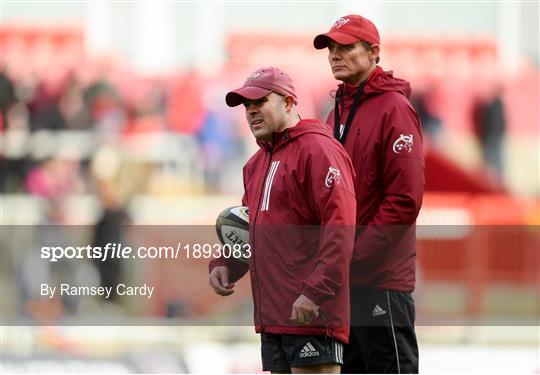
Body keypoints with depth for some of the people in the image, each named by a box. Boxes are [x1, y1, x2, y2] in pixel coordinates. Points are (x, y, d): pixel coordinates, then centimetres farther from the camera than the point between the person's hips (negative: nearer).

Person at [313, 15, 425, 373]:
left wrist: (357, 256, -17)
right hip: (341, 274, 9)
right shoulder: (338, 112, 17)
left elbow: (404, 198, -16)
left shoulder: (394, 108, -9)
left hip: (380, 277, -9)